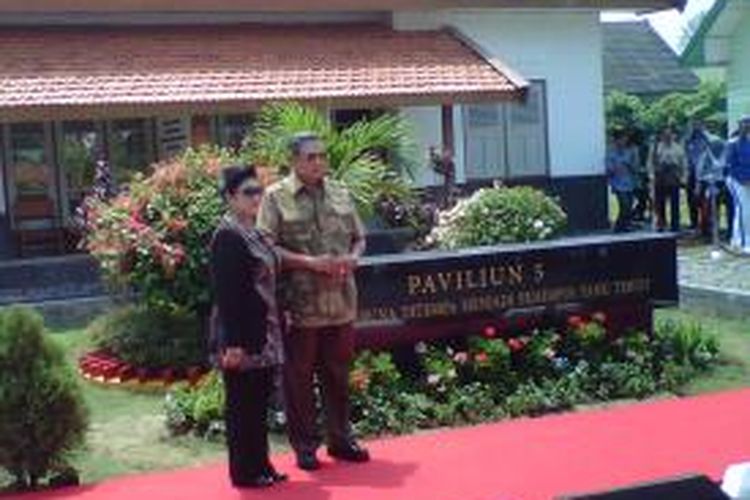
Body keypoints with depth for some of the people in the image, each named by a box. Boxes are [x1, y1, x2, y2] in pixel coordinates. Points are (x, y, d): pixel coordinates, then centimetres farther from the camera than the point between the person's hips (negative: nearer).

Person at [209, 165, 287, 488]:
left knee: (259, 404, 15)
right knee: (242, 405, 2)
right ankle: (244, 472, 13)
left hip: (264, 336, 9)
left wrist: (279, 319, 14)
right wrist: (233, 343, -22)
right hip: (242, 338, -9)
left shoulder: (254, 234, 13)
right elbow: (226, 294, -19)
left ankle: (261, 466, 25)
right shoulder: (227, 237, -15)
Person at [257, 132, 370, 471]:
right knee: (299, 377, 6)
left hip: (341, 302, 5)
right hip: (300, 305, -4)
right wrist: (309, 262, -19)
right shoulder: (276, 197, -5)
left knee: (338, 373, 14)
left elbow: (359, 237, 17)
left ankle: (340, 438, 28)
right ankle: (305, 446, 18)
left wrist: (352, 257, -5)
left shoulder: (340, 194, 11)